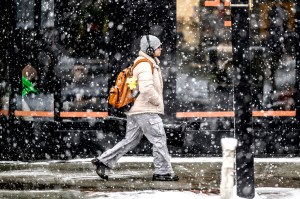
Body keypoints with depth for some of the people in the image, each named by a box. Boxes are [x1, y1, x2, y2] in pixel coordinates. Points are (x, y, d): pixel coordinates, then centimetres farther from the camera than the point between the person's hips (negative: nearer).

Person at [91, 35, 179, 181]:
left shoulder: (149, 63, 20)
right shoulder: (145, 65, -14)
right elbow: (146, 88, -27)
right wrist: (157, 101, -13)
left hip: (135, 109, 10)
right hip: (146, 110, -10)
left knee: (130, 140, 10)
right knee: (159, 139, -4)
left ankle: (103, 161, 9)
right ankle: (163, 172, -1)